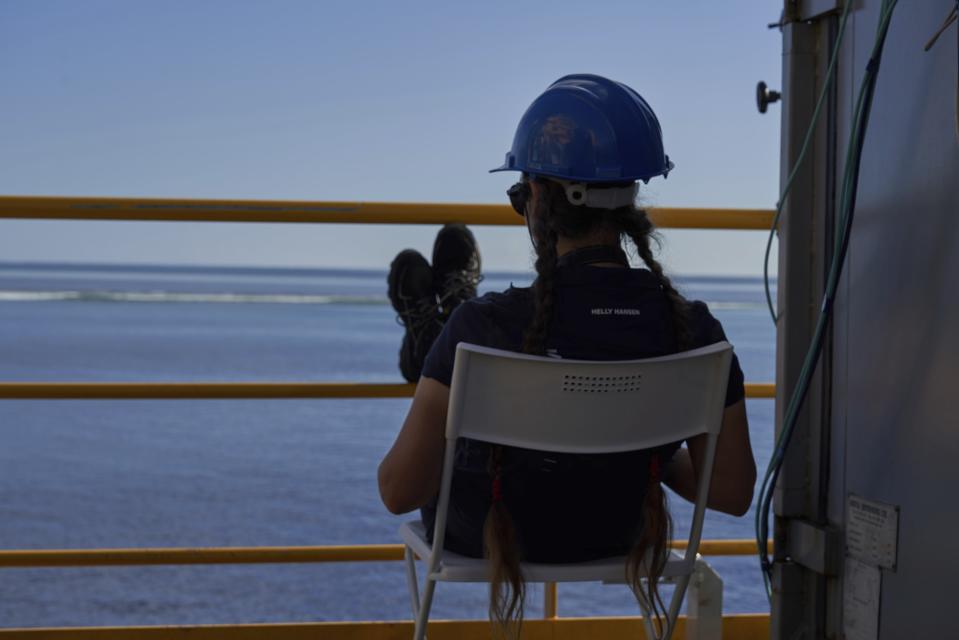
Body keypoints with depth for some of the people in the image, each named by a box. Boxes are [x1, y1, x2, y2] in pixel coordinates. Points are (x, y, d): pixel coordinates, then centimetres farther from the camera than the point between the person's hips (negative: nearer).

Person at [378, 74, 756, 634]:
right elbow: (734, 494, -15)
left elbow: (399, 491, -27)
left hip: (489, 535, -3)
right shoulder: (694, 329, -25)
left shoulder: (485, 327, -34)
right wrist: (650, 450, 4)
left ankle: (428, 336, 62)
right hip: (617, 535, 3)